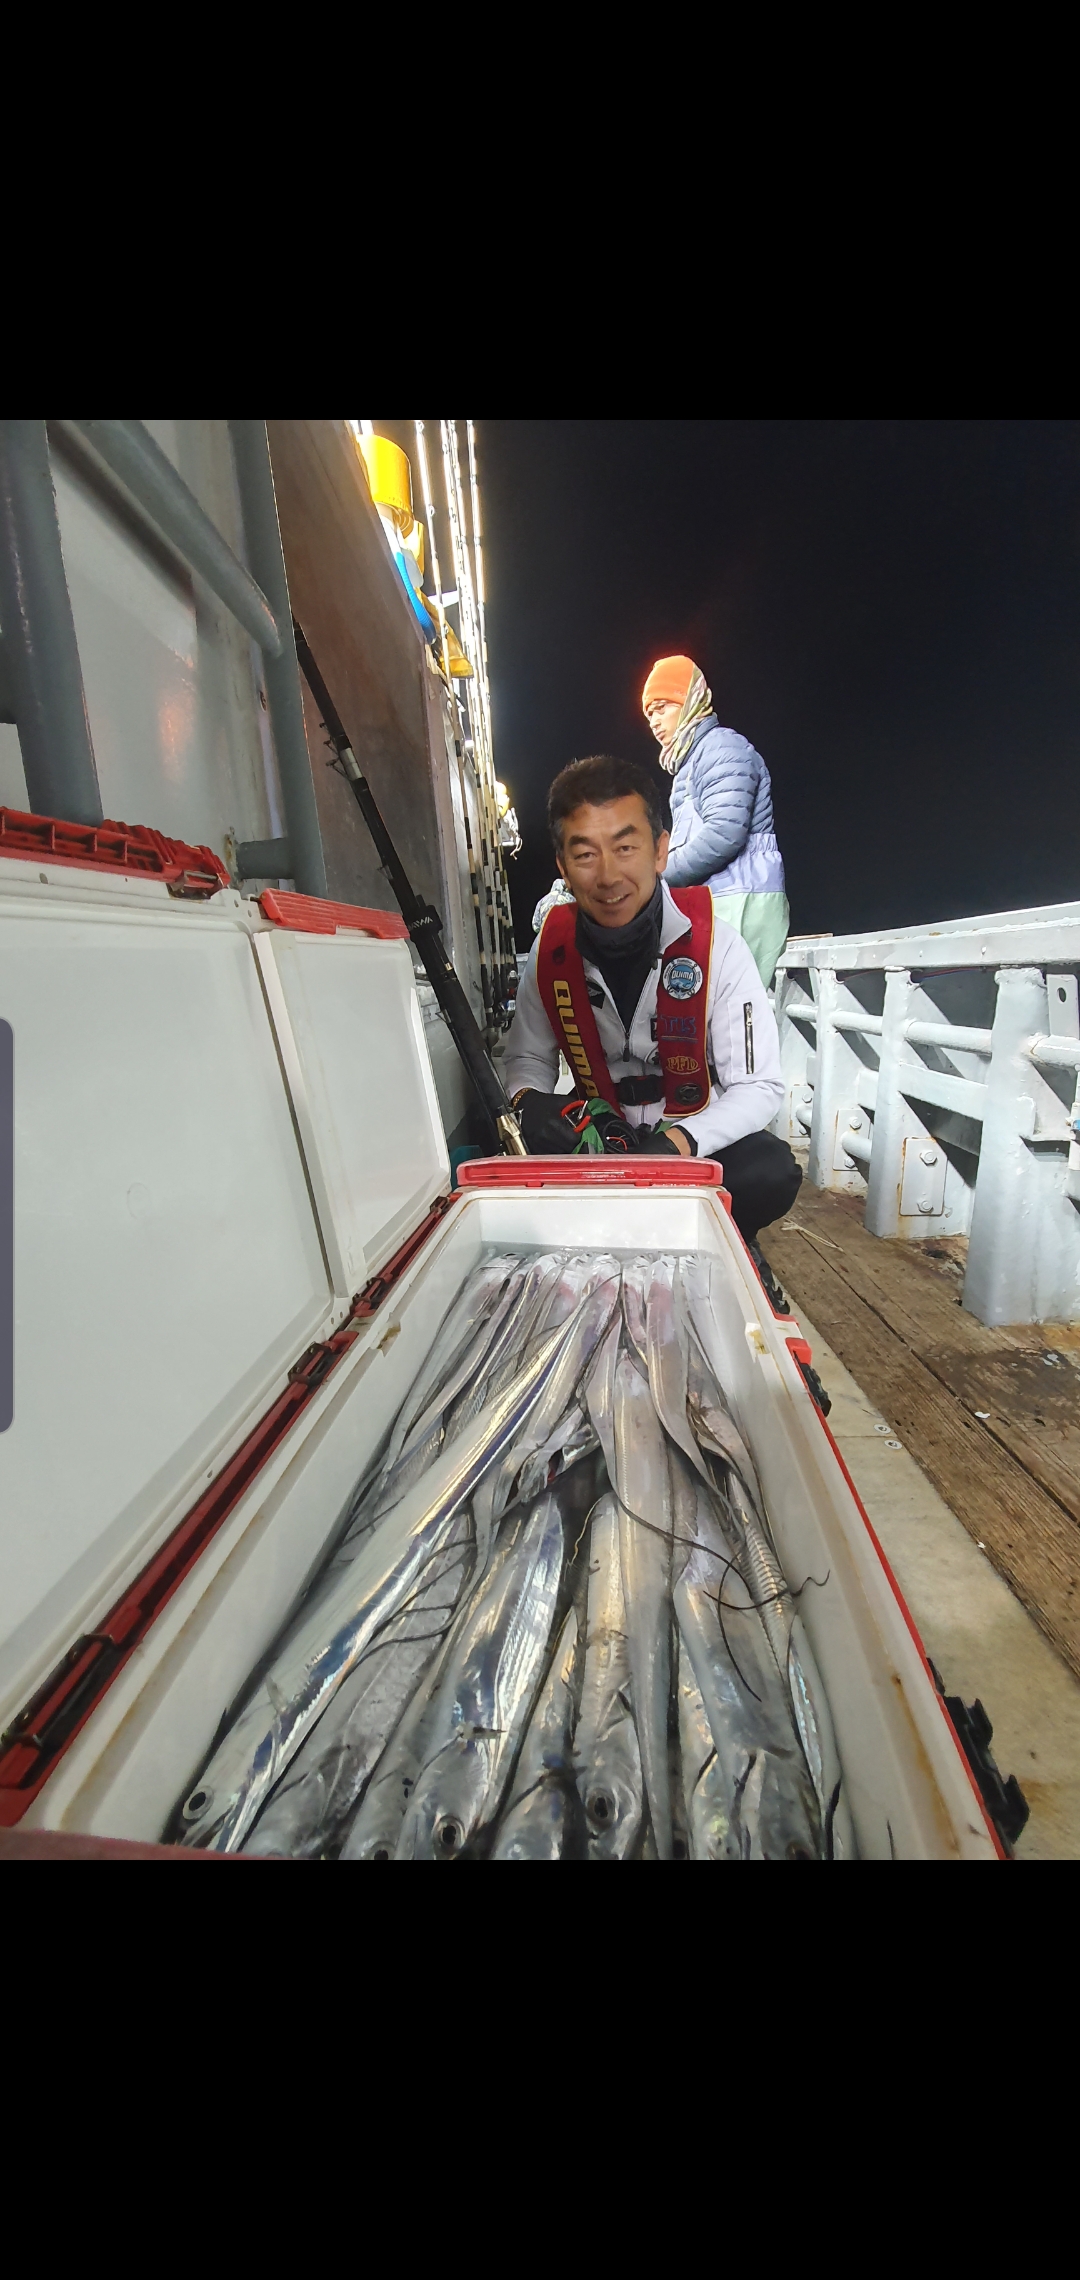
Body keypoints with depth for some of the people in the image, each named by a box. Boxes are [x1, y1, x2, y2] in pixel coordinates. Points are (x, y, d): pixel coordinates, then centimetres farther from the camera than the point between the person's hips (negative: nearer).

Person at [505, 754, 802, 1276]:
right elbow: (529, 1056, 6)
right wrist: (528, 1099, -19)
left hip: (700, 1135, -2)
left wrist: (679, 1142, -34)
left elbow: (759, 1087, -16)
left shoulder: (713, 942, -16)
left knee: (771, 1173, -32)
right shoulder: (552, 946, -8)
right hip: (599, 1132, 3)